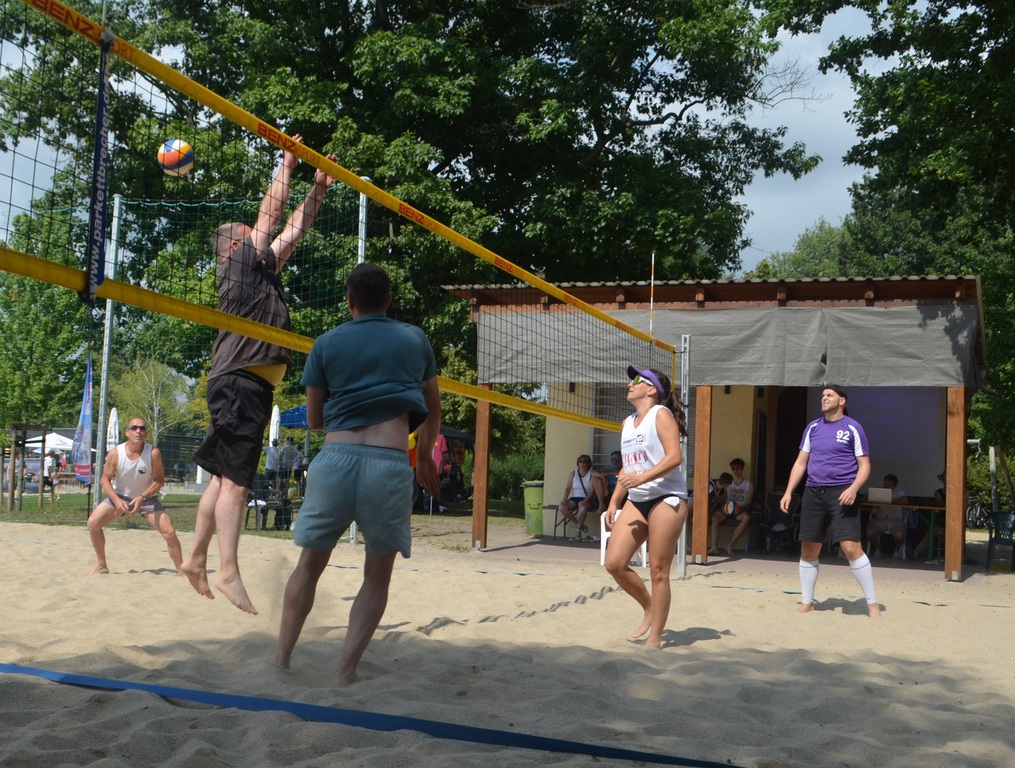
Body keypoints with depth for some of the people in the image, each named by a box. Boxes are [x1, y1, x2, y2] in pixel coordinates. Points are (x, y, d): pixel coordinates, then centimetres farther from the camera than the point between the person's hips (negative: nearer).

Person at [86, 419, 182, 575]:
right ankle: (101, 564, 4)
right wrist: (116, 500, -24)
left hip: (146, 498, -2)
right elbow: (105, 479, -9)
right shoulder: (115, 453, -17)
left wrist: (142, 498, -28)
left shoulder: (154, 453, -20)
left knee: (169, 532, -17)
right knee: (93, 522, -15)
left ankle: (181, 569, 0)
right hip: (119, 496, 2)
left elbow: (159, 480, -14)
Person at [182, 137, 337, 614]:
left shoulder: (263, 269, 22)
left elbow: (293, 230, 27)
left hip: (250, 386, 9)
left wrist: (318, 190, 24)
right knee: (234, 479, -13)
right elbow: (272, 214, -1)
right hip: (239, 382, -9)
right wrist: (287, 167, 7)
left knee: (225, 477, 11)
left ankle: (196, 559, 17)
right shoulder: (241, 266, 0)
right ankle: (228, 572, -15)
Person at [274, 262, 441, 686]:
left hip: (335, 456, 1)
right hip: (391, 462, 0)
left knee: (308, 565, 16)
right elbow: (434, 410, 26)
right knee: (377, 577, 12)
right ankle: (343, 675, 5)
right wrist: (426, 455, 42)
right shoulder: (415, 339, 15)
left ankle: (280, 661, 14)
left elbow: (313, 420, 16)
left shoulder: (327, 343, 12)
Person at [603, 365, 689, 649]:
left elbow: (674, 457, -16)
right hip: (636, 500, 8)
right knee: (614, 563, -3)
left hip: (666, 497, -8)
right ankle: (649, 608, 20)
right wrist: (614, 501, 16)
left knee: (658, 571, -5)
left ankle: (654, 640, 3)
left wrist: (642, 478, -25)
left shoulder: (661, 414, -4)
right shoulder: (628, 423, 18)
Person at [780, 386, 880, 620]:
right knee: (808, 549, 6)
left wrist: (853, 489, -19)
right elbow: (800, 462, 17)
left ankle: (872, 604, -4)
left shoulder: (852, 428, -1)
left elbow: (864, 465, -1)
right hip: (813, 492, 5)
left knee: (851, 547, -14)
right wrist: (788, 492, 8)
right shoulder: (813, 427, 13)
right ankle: (806, 603, 20)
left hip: (841, 493, -5)